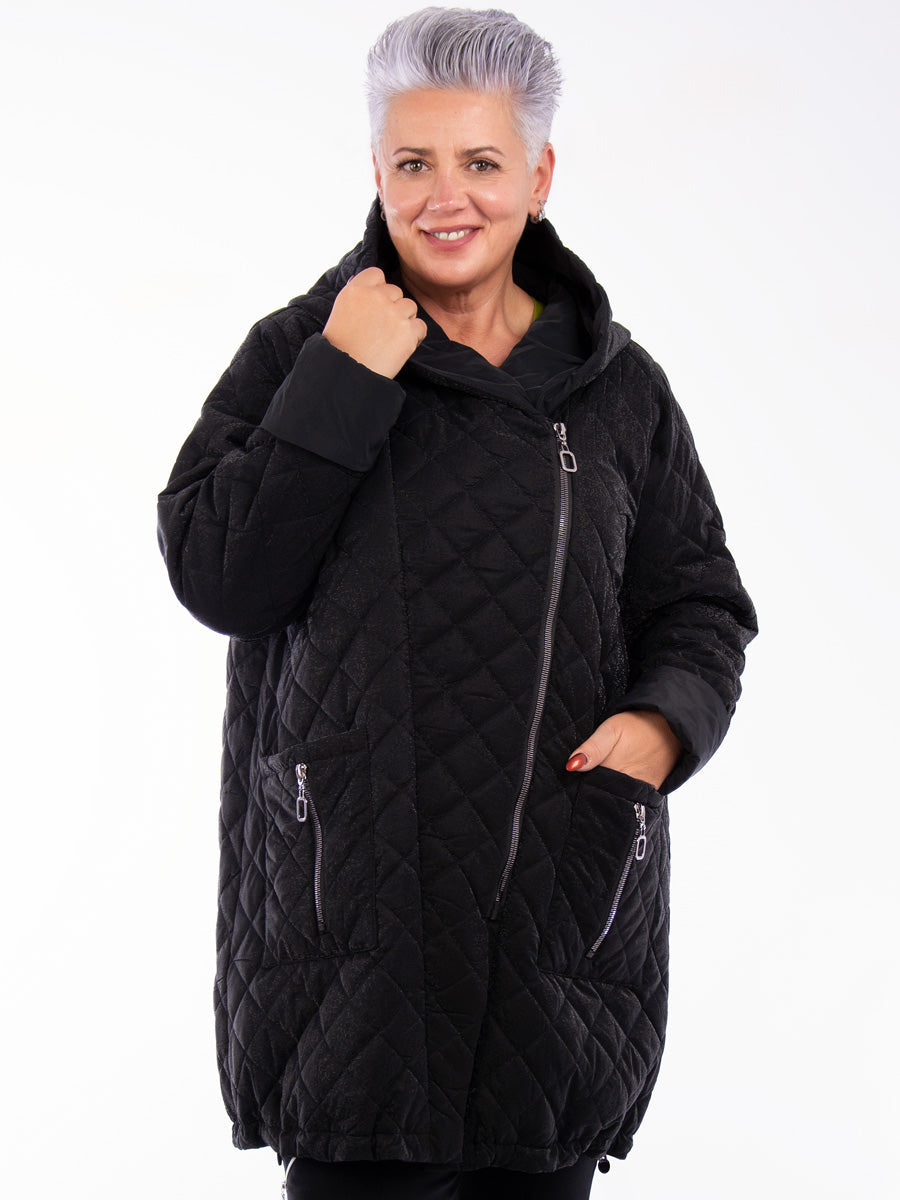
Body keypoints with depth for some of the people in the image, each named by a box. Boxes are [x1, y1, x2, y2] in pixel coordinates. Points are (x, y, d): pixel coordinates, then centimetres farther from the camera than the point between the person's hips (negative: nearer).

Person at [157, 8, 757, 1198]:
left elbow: (701, 604, 13)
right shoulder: (298, 352, 4)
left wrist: (664, 719, -8)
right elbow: (217, 578, -7)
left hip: (562, 898, 2)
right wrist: (341, 382, -12)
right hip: (353, 895, -2)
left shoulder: (618, 388, 9)